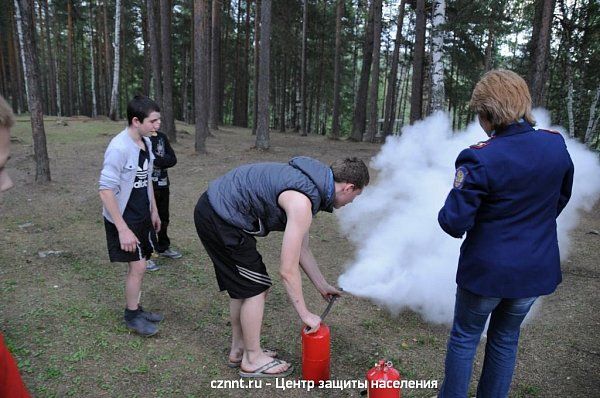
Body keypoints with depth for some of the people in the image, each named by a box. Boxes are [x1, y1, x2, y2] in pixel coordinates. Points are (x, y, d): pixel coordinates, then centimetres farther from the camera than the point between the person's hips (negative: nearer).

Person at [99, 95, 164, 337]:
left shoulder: (146, 143, 2)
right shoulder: (119, 148, -23)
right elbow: (106, 190, -23)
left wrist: (154, 211, 17)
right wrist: (123, 229, -24)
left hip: (142, 216, 8)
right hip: (123, 218, -7)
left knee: (140, 264, 15)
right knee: (137, 266, -1)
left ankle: (135, 308, 32)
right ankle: (132, 316, 19)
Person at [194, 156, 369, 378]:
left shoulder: (311, 185, 7)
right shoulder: (302, 204, -23)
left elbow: (301, 249, 15)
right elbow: (287, 270, -20)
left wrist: (322, 286, 19)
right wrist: (305, 314, -7)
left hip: (213, 208, 10)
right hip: (219, 218, -10)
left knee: (243, 286, 19)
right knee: (256, 288, 1)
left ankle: (239, 349, 34)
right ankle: (252, 360, 18)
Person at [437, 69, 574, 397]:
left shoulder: (480, 159, -24)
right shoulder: (556, 145, -5)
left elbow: (454, 223, -23)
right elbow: (561, 198, 11)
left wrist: (448, 215, -1)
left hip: (487, 269, -5)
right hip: (537, 269, 5)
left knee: (465, 336, 16)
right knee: (505, 338, 22)